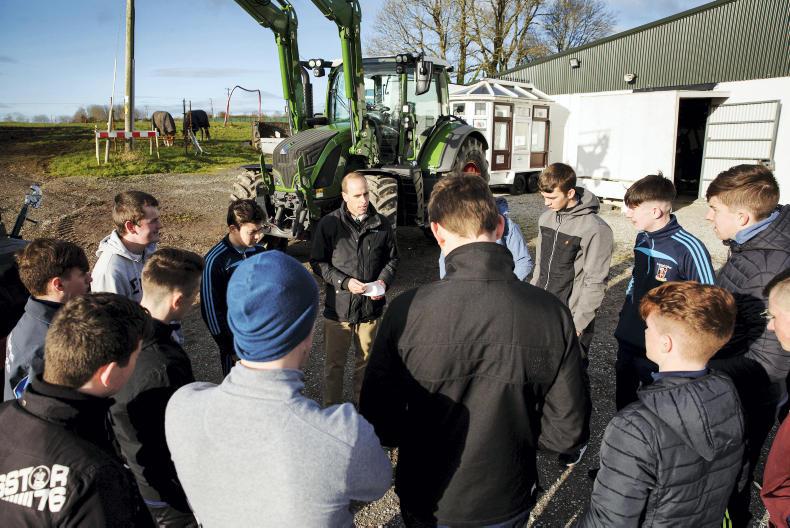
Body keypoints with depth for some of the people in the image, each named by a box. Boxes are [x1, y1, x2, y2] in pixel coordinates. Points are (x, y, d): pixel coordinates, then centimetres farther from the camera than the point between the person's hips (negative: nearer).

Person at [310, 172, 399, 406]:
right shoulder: (329, 223, -7)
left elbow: (392, 258, 10)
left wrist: (383, 281, -9)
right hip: (338, 305, -2)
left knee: (365, 360, 19)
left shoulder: (382, 224, 0)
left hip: (371, 306, 2)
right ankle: (331, 408, 28)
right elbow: (317, 262, -4)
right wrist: (344, 282, -17)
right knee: (334, 362, 9)